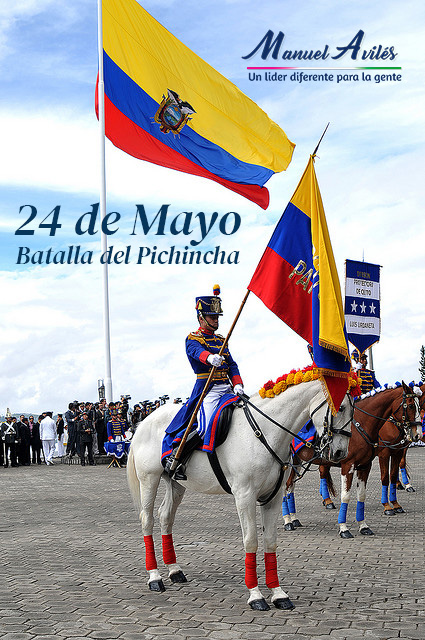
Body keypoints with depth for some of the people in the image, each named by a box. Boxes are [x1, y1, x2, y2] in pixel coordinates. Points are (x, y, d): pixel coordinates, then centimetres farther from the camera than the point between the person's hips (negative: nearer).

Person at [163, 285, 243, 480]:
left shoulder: (221, 341, 22)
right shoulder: (193, 339, 0)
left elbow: (232, 365, 14)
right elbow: (197, 352, -24)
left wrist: (238, 385, -6)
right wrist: (210, 358, -48)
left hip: (227, 389, 7)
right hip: (207, 389, -7)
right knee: (205, 429, -23)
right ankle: (174, 457, -10)